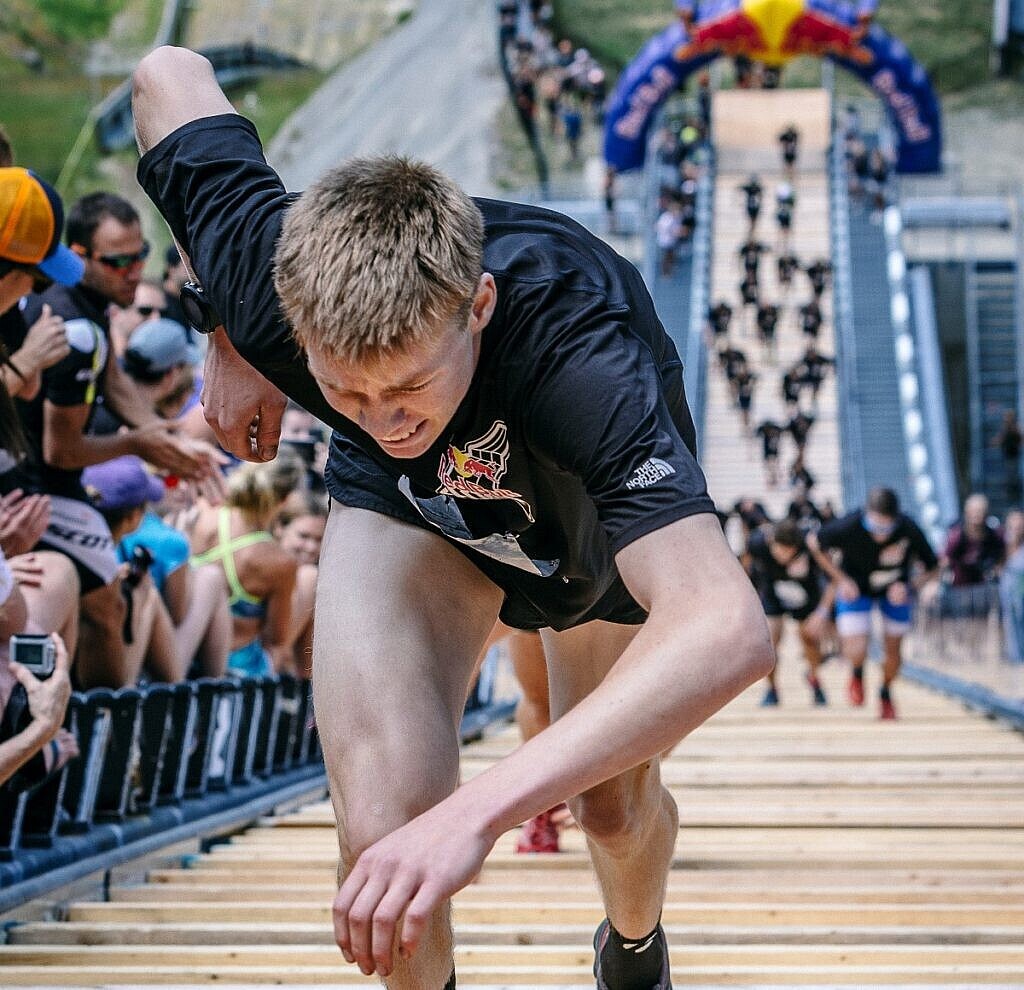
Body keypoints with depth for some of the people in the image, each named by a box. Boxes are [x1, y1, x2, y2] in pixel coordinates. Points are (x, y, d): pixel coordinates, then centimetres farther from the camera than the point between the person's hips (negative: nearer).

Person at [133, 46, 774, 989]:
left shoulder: (581, 359, -50)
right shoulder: (268, 271, -38)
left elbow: (730, 630, -64)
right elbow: (170, 73, -16)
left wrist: (483, 807, -73)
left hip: (600, 514, -1)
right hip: (410, 505, 1)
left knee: (615, 809, 18)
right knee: (382, 837, -20)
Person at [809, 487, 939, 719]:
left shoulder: (909, 530, -32)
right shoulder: (849, 527, -35)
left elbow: (932, 568, -15)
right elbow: (814, 543, -13)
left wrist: (909, 587, -32)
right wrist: (841, 579, -17)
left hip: (895, 590, 1)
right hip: (856, 589, -1)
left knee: (893, 651, 8)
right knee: (856, 653, -15)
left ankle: (886, 694, 42)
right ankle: (857, 674, 24)